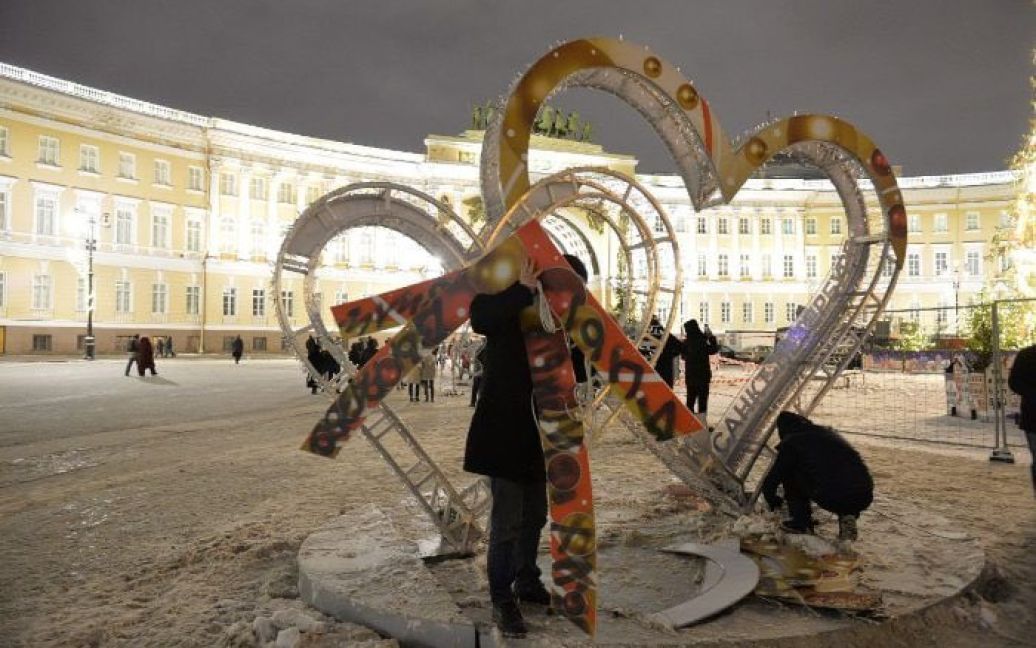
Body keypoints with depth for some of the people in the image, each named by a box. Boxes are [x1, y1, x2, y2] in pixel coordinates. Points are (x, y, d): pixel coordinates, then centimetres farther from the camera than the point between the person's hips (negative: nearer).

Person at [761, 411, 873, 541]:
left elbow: (770, 481, 12)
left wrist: (773, 502, 35)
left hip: (832, 499, -5)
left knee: (789, 474, 15)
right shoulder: (828, 432, 27)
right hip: (865, 497, 5)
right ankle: (848, 516, 12)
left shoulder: (791, 443, 9)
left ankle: (801, 523, 17)